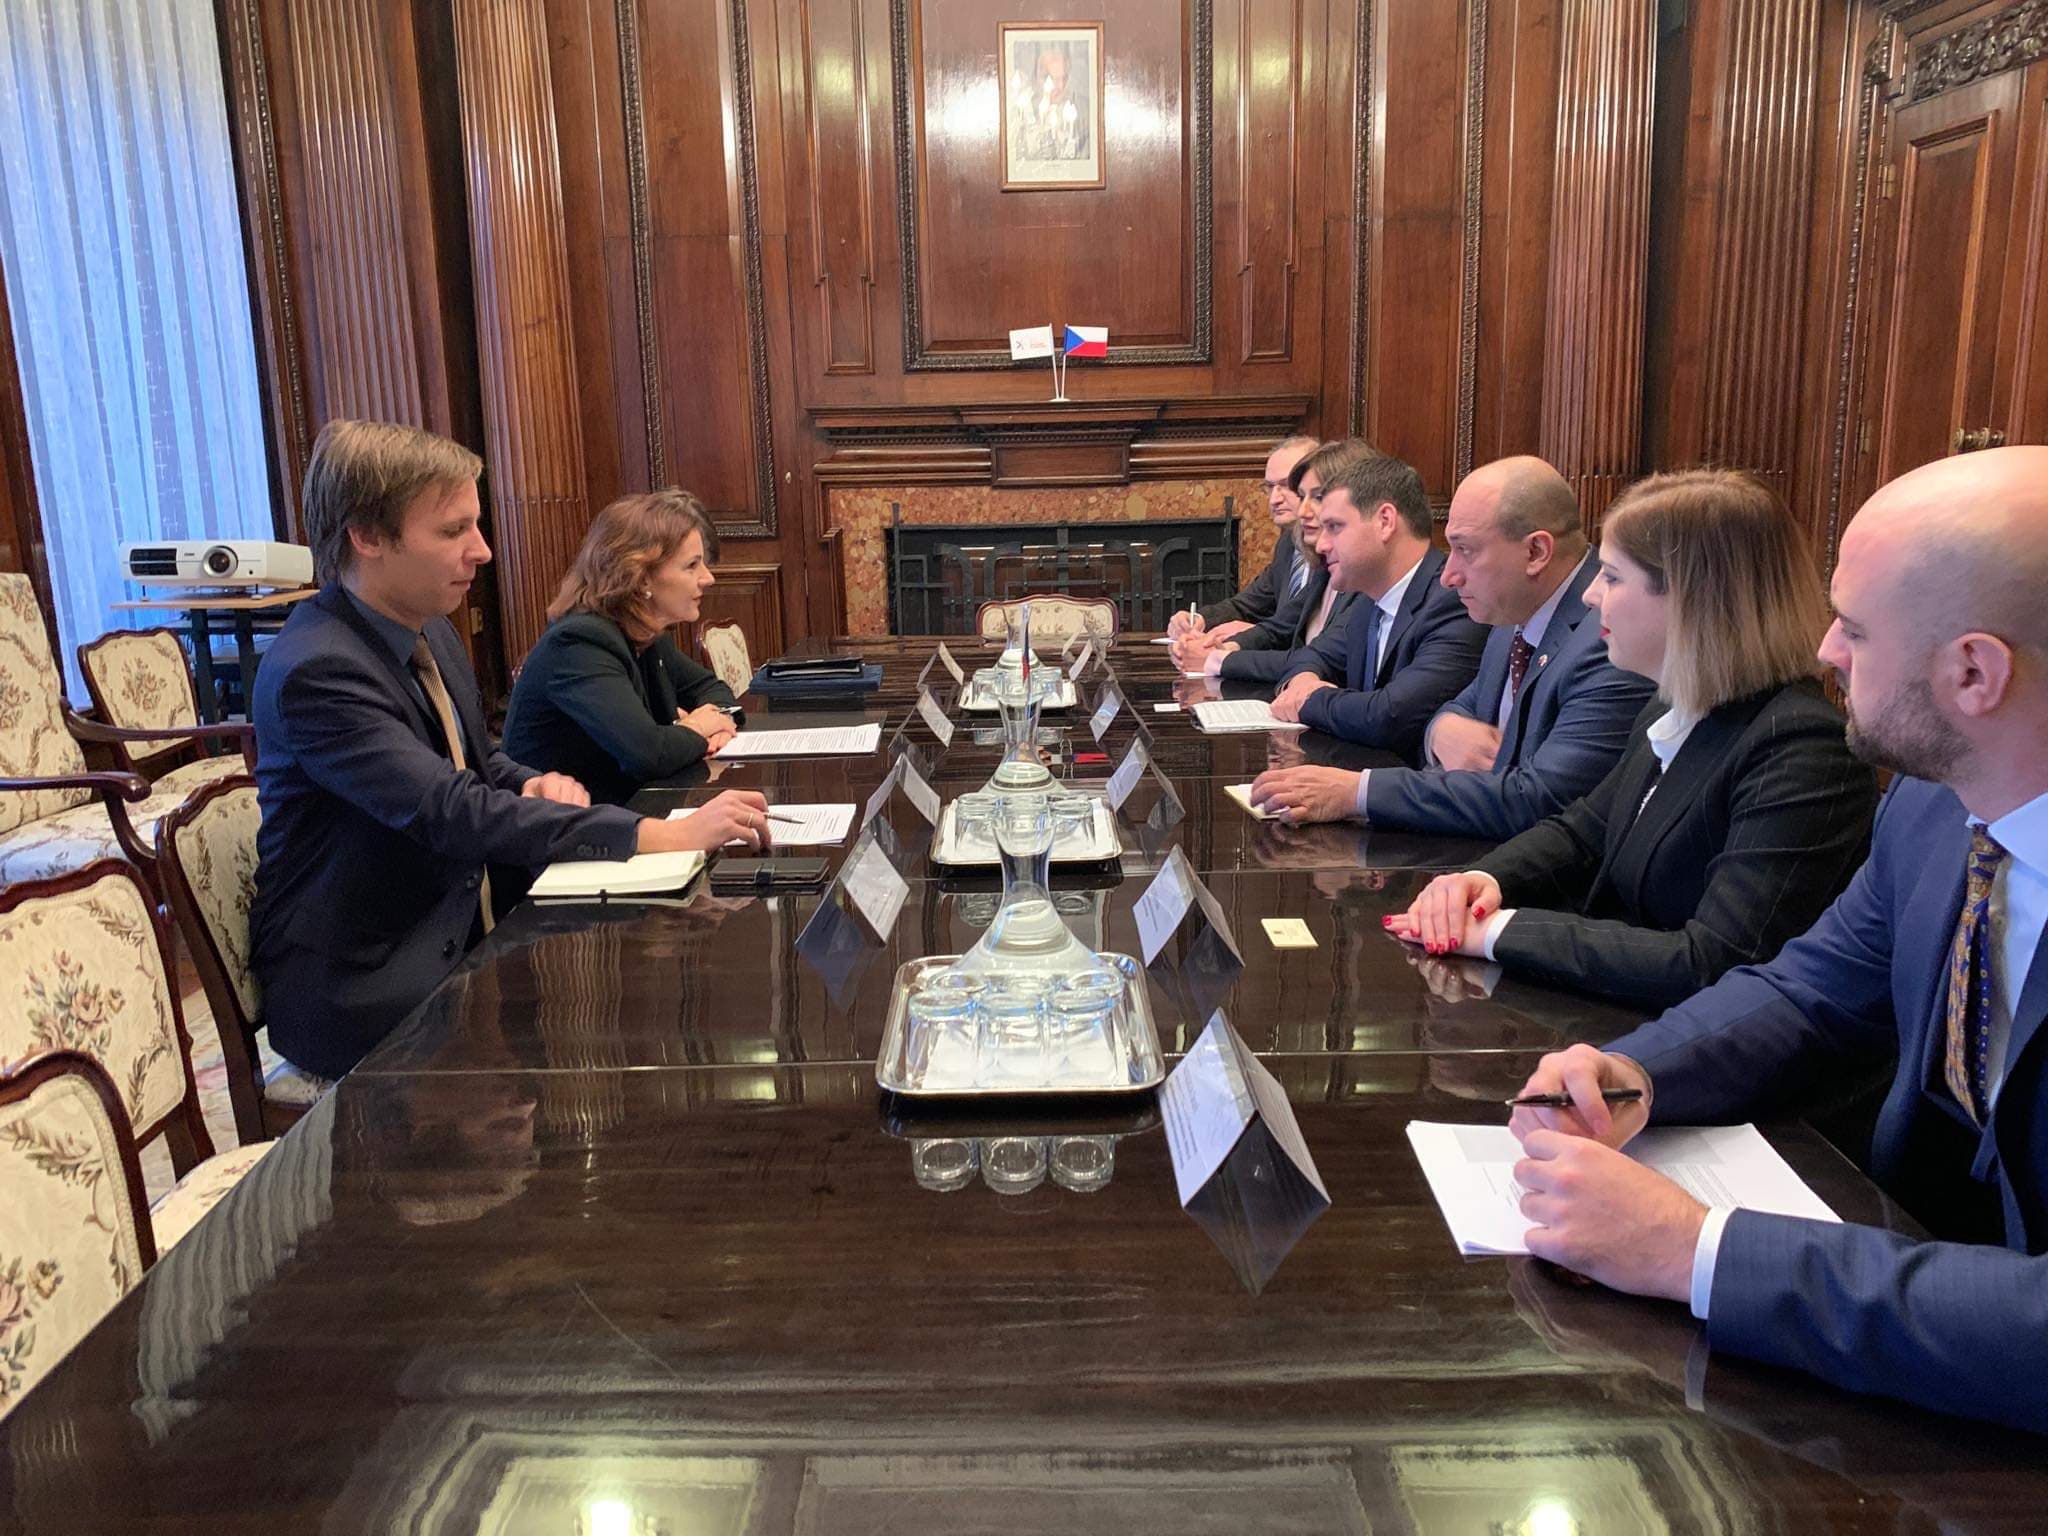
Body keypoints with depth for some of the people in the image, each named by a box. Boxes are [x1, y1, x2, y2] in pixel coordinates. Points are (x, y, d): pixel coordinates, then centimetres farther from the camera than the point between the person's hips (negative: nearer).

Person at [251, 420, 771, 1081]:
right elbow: (452, 813, -31)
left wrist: (534, 786, -7)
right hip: (353, 988, -8)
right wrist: (667, 835, -34)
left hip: (461, 927, 8)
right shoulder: (315, 672, -22)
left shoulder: (428, 630, 5)